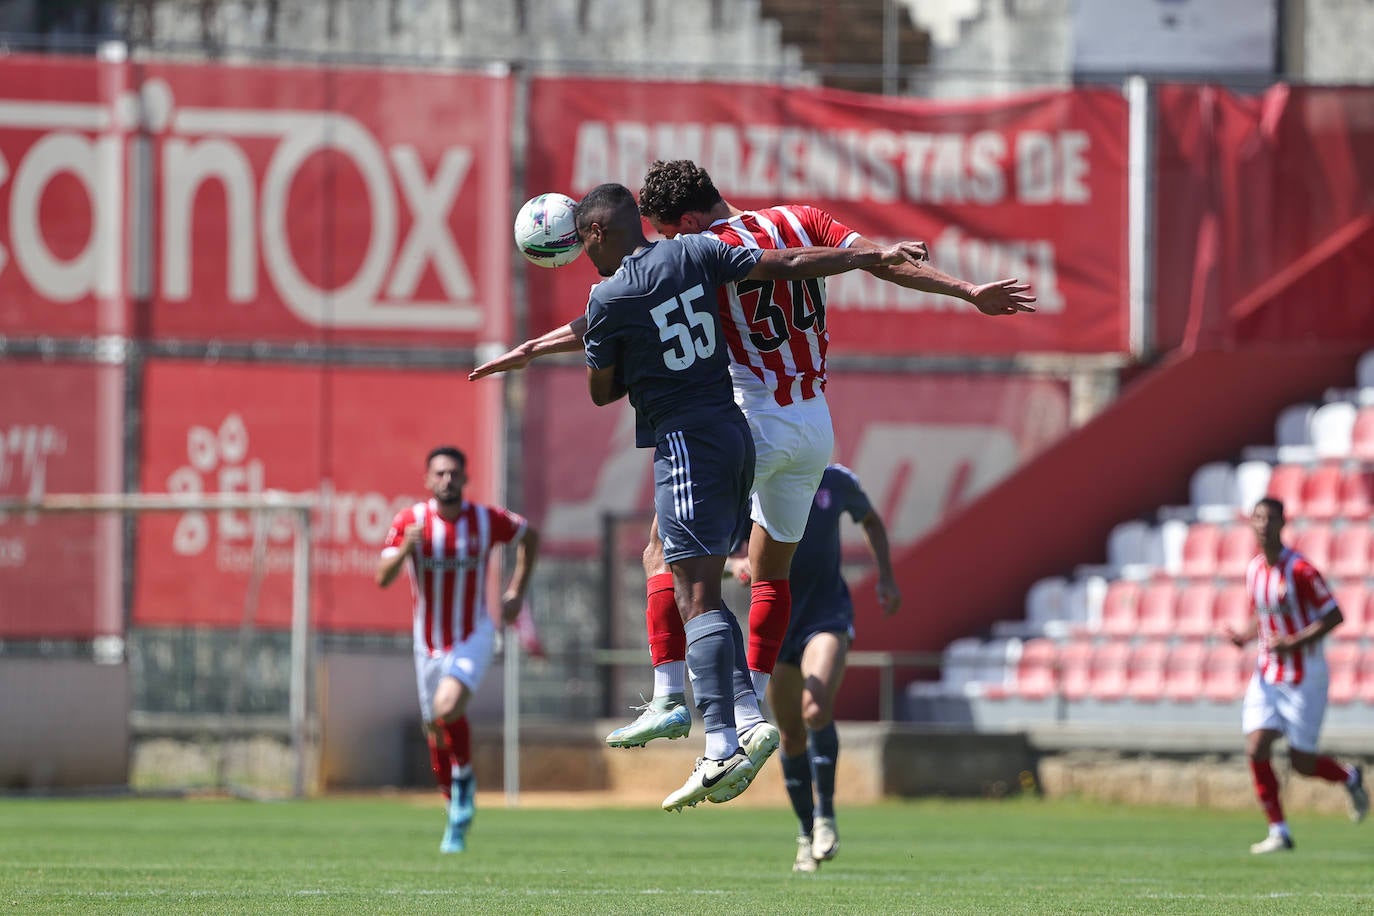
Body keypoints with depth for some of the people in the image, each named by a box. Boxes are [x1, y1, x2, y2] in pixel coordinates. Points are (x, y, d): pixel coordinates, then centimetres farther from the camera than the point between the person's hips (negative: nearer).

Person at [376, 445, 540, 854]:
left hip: (472, 638, -2)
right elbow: (383, 577, -18)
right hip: (429, 643, 2)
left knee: (448, 708, -29)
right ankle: (457, 816, 28)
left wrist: (517, 591, 7)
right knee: (436, 736, 8)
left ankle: (464, 777, -3)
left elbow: (529, 536, 12)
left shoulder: (487, 520, -9)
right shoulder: (410, 521, -9)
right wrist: (405, 548, -37)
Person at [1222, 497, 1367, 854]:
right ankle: (1279, 832, 1)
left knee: (1301, 762, -2)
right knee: (1256, 749, -9)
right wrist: (1243, 635, -2)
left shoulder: (1300, 570, -16)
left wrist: (1292, 643, -24)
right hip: (1267, 674, 6)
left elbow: (1334, 616, -15)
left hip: (1304, 676, -6)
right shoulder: (1253, 570, 5)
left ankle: (1350, 777, 31)